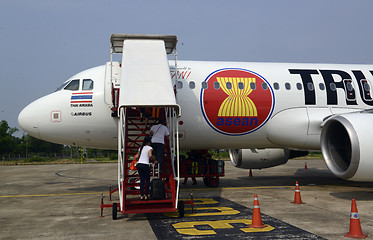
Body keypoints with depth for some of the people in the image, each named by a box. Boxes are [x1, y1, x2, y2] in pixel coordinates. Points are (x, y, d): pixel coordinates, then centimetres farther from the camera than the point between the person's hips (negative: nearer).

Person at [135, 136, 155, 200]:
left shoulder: (141, 148, 18)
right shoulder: (150, 148, 1)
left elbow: (137, 157, 14)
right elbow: (150, 155, -16)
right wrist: (154, 161, -1)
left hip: (139, 164, 5)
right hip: (145, 165, -5)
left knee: (142, 180, 11)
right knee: (147, 181, 8)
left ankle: (142, 196, 7)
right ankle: (146, 196, 2)